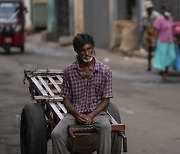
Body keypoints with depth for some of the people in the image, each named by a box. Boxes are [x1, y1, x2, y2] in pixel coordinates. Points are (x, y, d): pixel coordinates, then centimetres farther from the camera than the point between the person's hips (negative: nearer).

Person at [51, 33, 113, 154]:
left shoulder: (105, 71, 0)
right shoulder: (69, 72, 3)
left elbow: (106, 100, 1)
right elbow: (67, 99, 6)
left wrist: (91, 116, -14)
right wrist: (77, 115, -13)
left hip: (97, 112, -1)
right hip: (75, 113, 1)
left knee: (105, 127, -36)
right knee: (56, 134, -25)